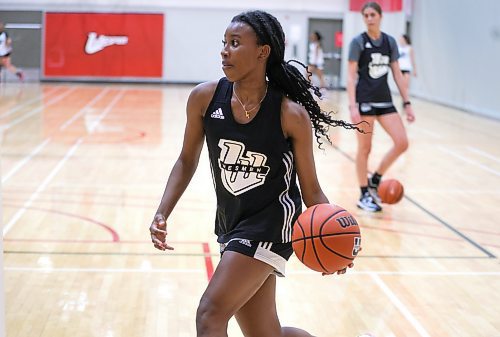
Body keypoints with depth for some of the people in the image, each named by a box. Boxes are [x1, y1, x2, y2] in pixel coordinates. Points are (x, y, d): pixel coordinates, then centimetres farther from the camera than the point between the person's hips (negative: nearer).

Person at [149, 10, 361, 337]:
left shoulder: (291, 114, -15)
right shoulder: (205, 98, -6)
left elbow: (311, 189, -7)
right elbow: (187, 161, 7)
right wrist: (163, 214, -5)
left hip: (272, 224, -5)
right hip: (232, 225, 6)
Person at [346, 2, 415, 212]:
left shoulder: (390, 42, 8)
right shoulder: (358, 42, -6)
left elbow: (397, 74, 11)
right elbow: (351, 76, -9)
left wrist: (407, 103, 6)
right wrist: (352, 106, -18)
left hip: (385, 100, 5)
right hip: (365, 100, -5)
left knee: (402, 142, -5)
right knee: (364, 148, 1)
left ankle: (374, 180, 13)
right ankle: (364, 196, 12)